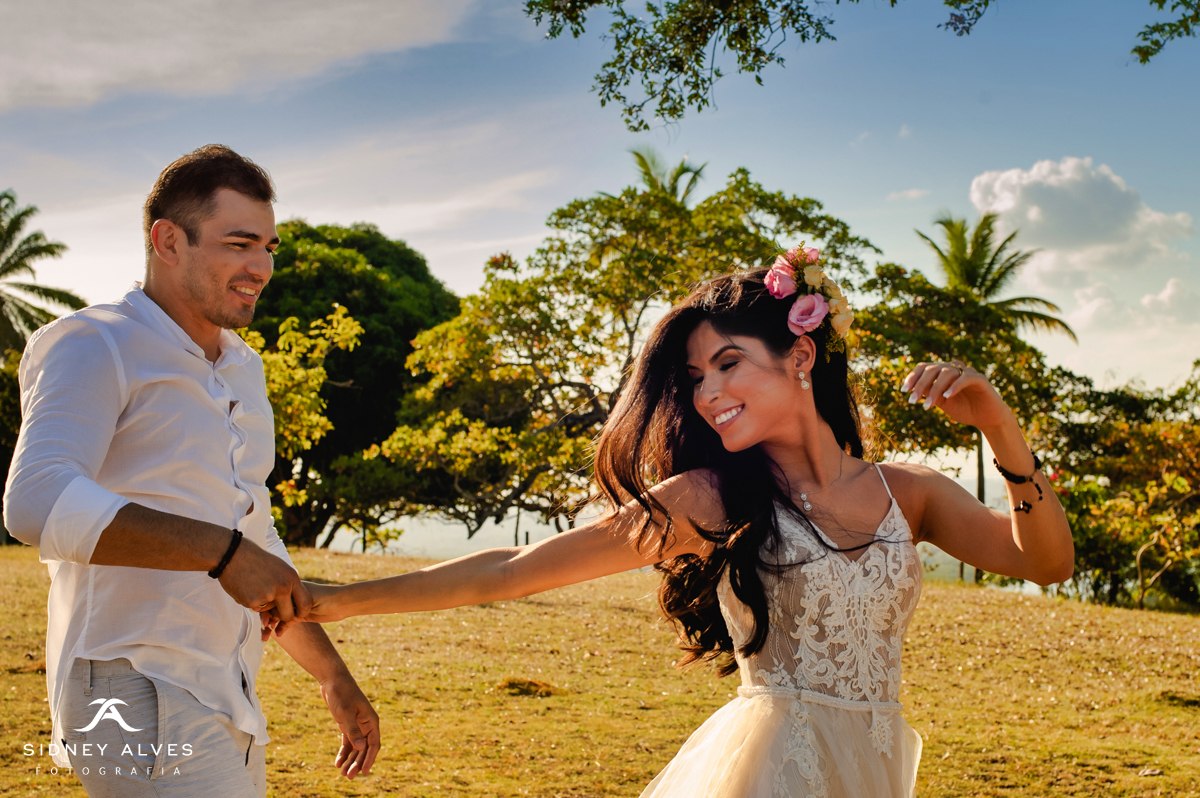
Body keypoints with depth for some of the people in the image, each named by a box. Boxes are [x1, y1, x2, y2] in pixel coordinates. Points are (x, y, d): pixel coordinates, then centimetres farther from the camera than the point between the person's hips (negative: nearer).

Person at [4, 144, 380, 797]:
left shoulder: (241, 369, 18)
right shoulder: (93, 347, -8)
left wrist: (334, 678, 25)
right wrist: (220, 550, -31)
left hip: (225, 711, 8)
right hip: (138, 699, -8)